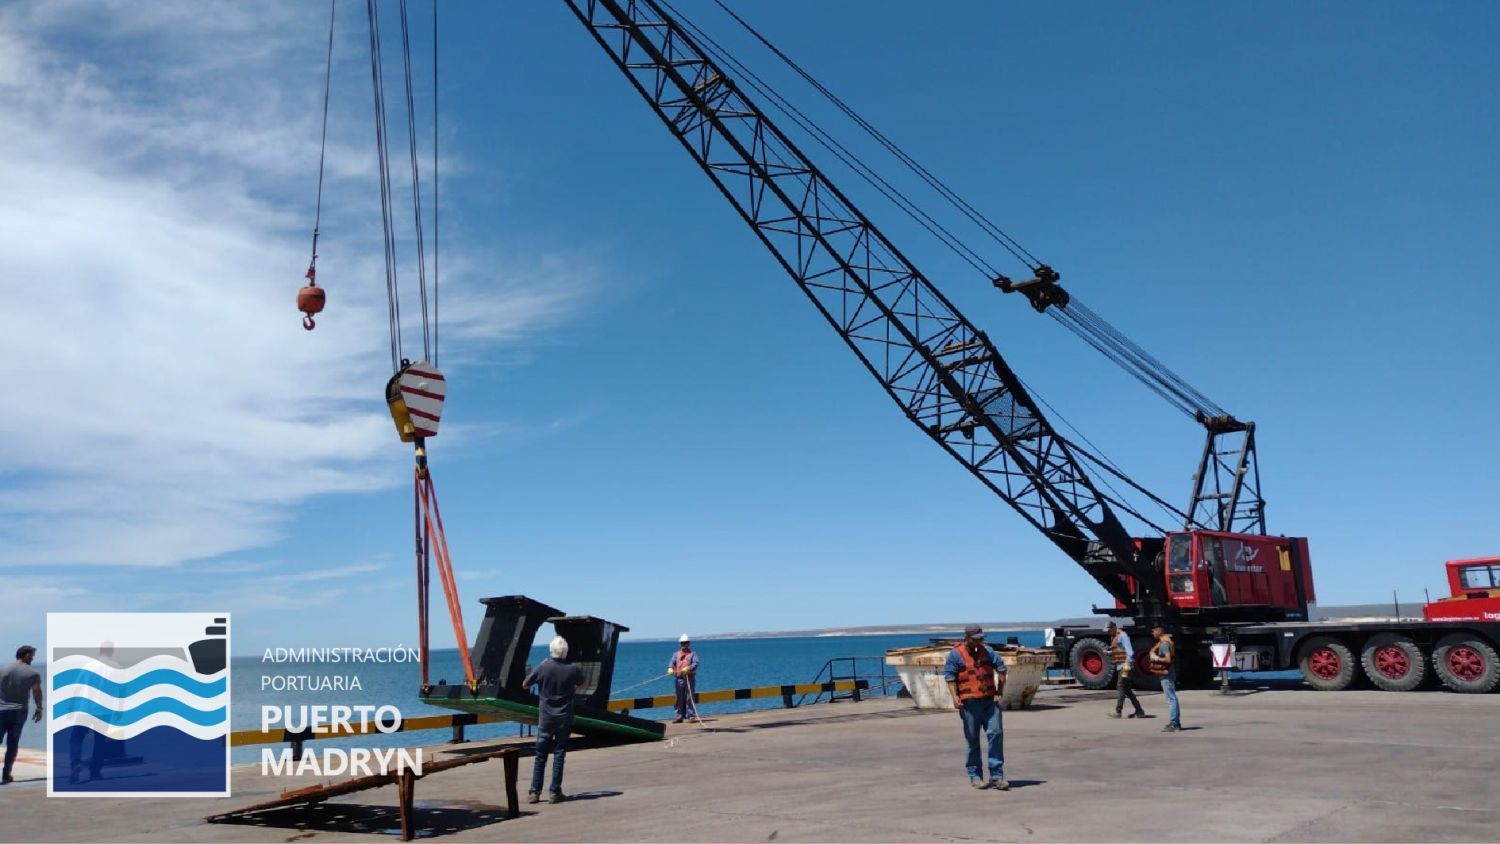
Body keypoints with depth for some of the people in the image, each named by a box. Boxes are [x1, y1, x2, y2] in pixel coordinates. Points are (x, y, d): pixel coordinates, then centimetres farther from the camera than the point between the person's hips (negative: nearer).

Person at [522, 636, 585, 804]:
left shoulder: (543, 668, -11)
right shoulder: (573, 669, -7)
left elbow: (525, 684, 3)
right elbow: (581, 684, 13)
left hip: (545, 718, 0)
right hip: (565, 718, 0)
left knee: (540, 756, 8)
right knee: (559, 755, 5)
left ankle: (534, 792, 9)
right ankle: (554, 792, 6)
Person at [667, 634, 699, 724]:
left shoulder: (692, 654, 9)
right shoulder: (676, 654, 17)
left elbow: (695, 663, -6)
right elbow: (672, 662, 2)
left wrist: (688, 668, -24)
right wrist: (670, 668, -20)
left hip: (690, 677, -3)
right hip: (679, 678, 3)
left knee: (690, 697, -6)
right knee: (680, 698, 3)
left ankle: (692, 714, -2)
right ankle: (680, 716, 7)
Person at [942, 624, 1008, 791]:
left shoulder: (987, 650, 10)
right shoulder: (956, 654, -1)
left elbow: (1001, 669, 12)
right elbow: (950, 676, -5)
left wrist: (999, 692, 3)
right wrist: (955, 697, -17)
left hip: (990, 701, 3)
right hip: (969, 703, -3)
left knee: (996, 734, -4)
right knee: (973, 740, 3)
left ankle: (997, 775, 2)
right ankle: (975, 776, 14)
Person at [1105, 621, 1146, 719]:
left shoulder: (1122, 635, -10)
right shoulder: (1114, 637, 19)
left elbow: (1129, 650, -17)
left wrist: (1127, 664, -23)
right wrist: (1108, 653, 4)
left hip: (1124, 665, -10)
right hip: (1120, 666, 10)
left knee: (1121, 687, -9)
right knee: (1127, 689, 10)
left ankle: (1118, 711, -8)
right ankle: (1139, 711, 15)